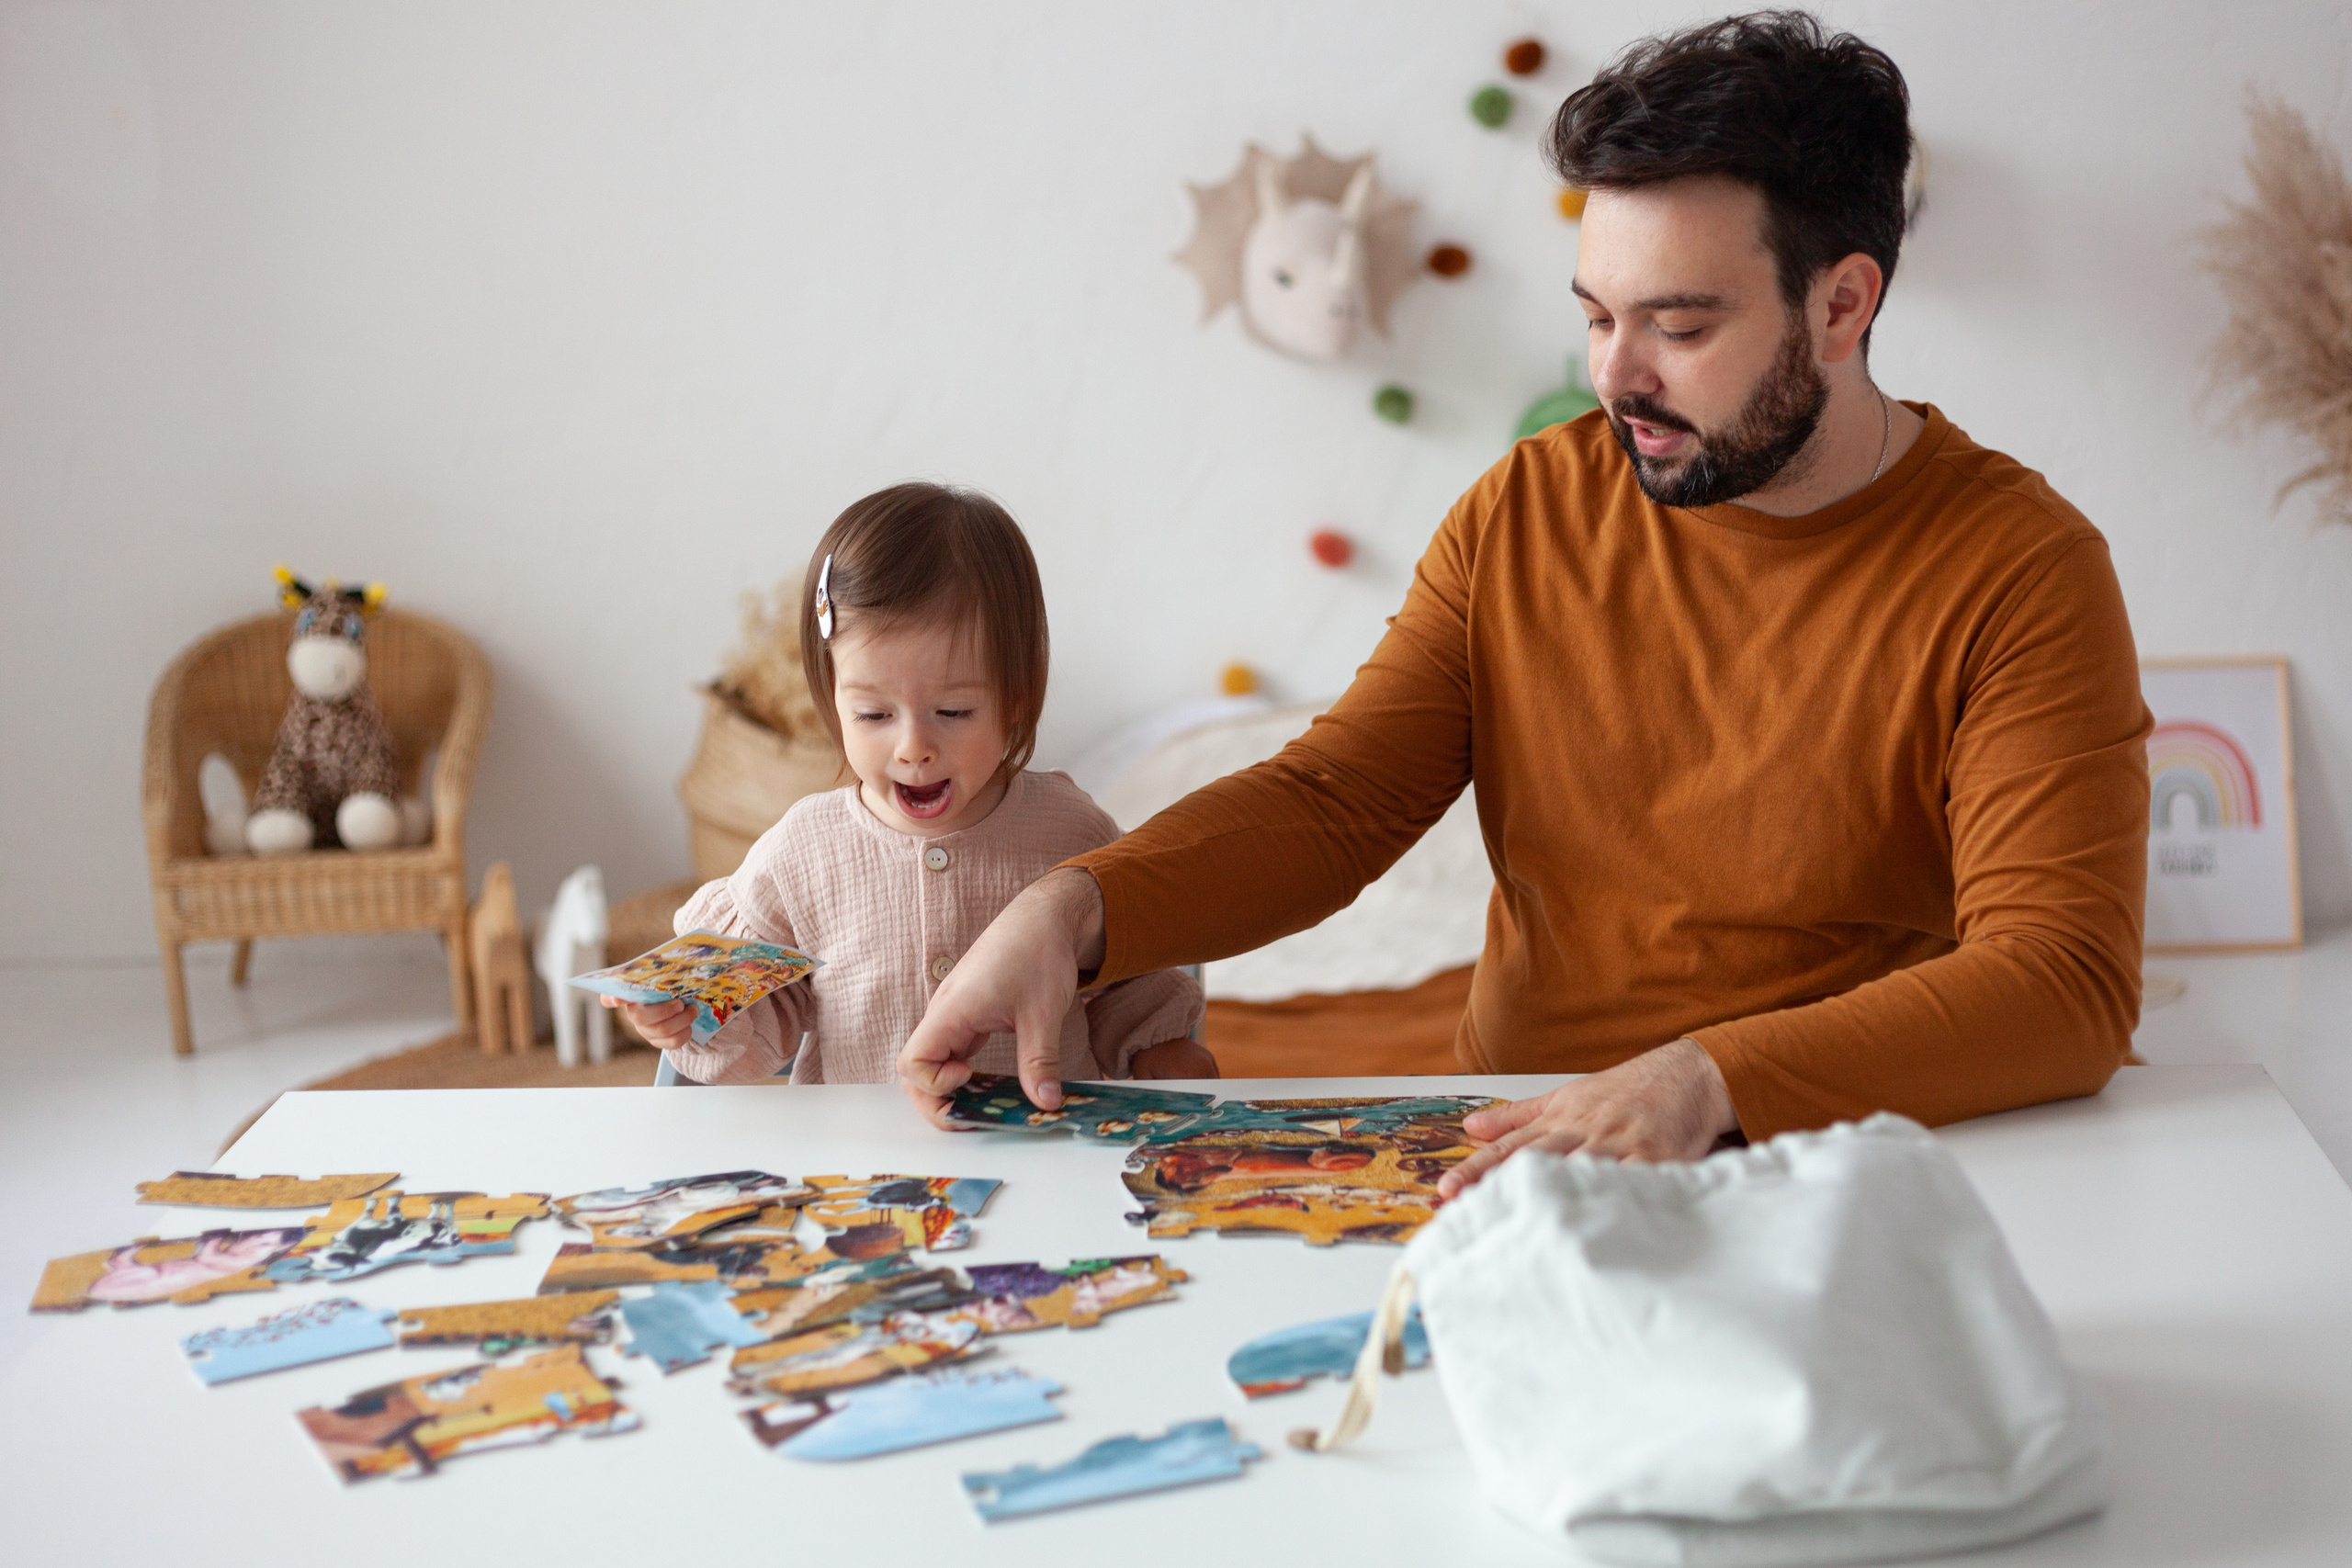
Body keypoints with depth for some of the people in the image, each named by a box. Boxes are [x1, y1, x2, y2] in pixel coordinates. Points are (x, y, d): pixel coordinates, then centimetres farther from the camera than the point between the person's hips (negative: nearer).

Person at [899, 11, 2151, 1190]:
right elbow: (1332, 798, 4)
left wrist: (1710, 1081, -33)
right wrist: (1072, 911, -15)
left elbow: (2068, 983, -19)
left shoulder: (2021, 575, -9)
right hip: (1505, 1160, 3)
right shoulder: (1524, 512, 6)